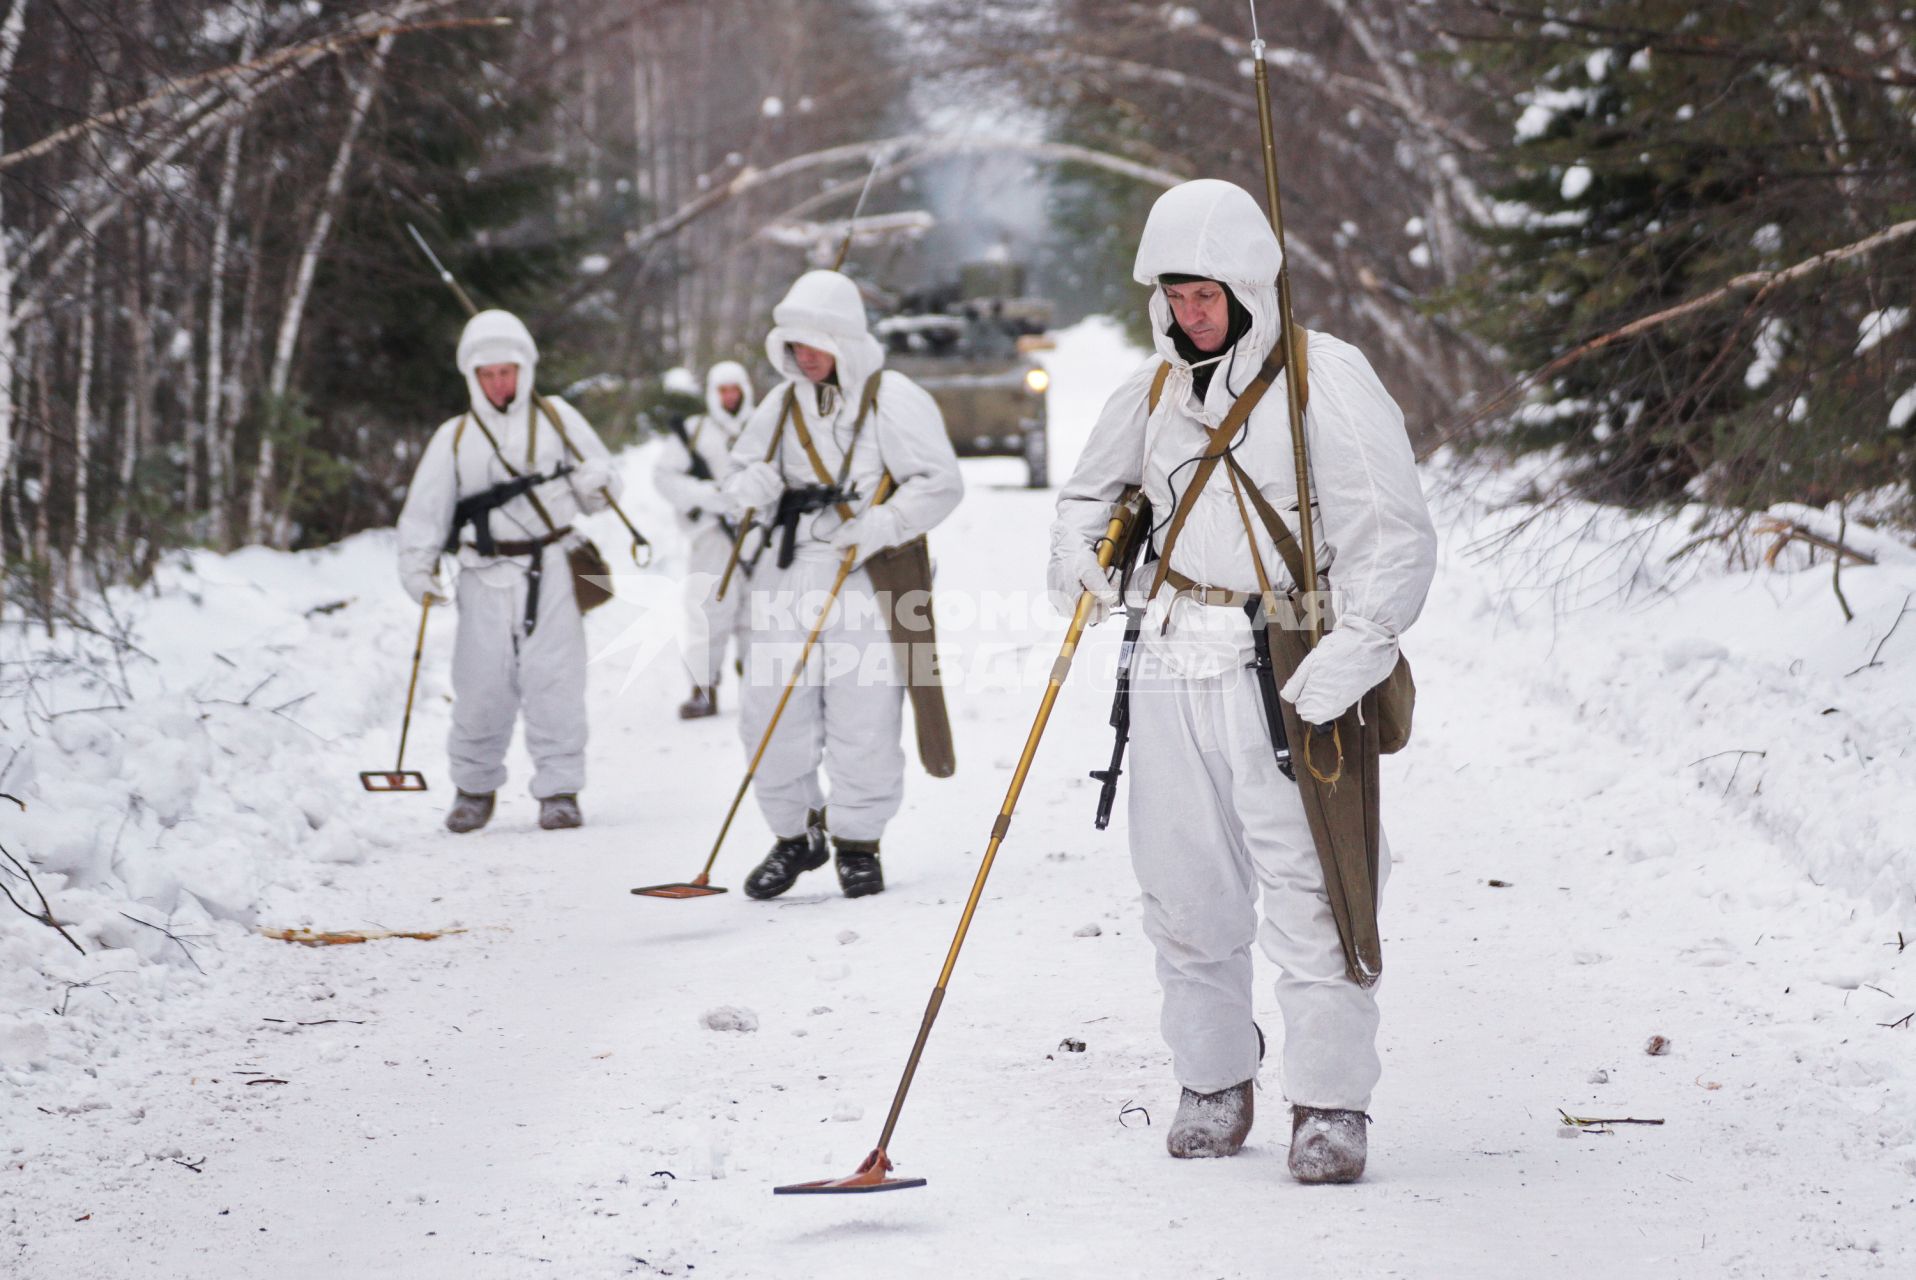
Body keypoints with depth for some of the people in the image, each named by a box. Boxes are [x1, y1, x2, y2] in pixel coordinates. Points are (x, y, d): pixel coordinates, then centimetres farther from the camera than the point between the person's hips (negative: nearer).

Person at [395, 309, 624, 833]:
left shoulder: (557, 418, 12)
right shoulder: (454, 437, 12)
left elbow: (604, 476, 14)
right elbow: (425, 510, 12)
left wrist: (592, 485, -8)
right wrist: (418, 568, 1)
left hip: (551, 573, -1)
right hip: (486, 579, 1)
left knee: (554, 682, -8)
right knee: (481, 687, -1)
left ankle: (559, 789, 1)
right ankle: (475, 787, 17)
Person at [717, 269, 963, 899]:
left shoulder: (891, 398, -4)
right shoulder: (784, 403, 14)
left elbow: (940, 483, -9)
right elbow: (738, 476, 21)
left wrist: (877, 528, -19)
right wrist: (758, 486, -4)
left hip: (865, 580, -5)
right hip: (789, 578, 5)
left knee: (863, 718, -4)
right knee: (771, 711, 2)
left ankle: (858, 845, 11)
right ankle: (797, 835, 20)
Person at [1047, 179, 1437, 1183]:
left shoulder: (1324, 378, -6)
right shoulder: (1156, 388, 12)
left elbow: (1395, 532, -11)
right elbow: (1091, 490, 31)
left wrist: (1357, 646, -24)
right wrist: (1080, 556, 9)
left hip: (1287, 673, -5)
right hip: (1173, 661, 5)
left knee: (1308, 894, -7)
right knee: (1185, 891, 7)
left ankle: (1329, 1103, 3)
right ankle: (1213, 1081, 22)